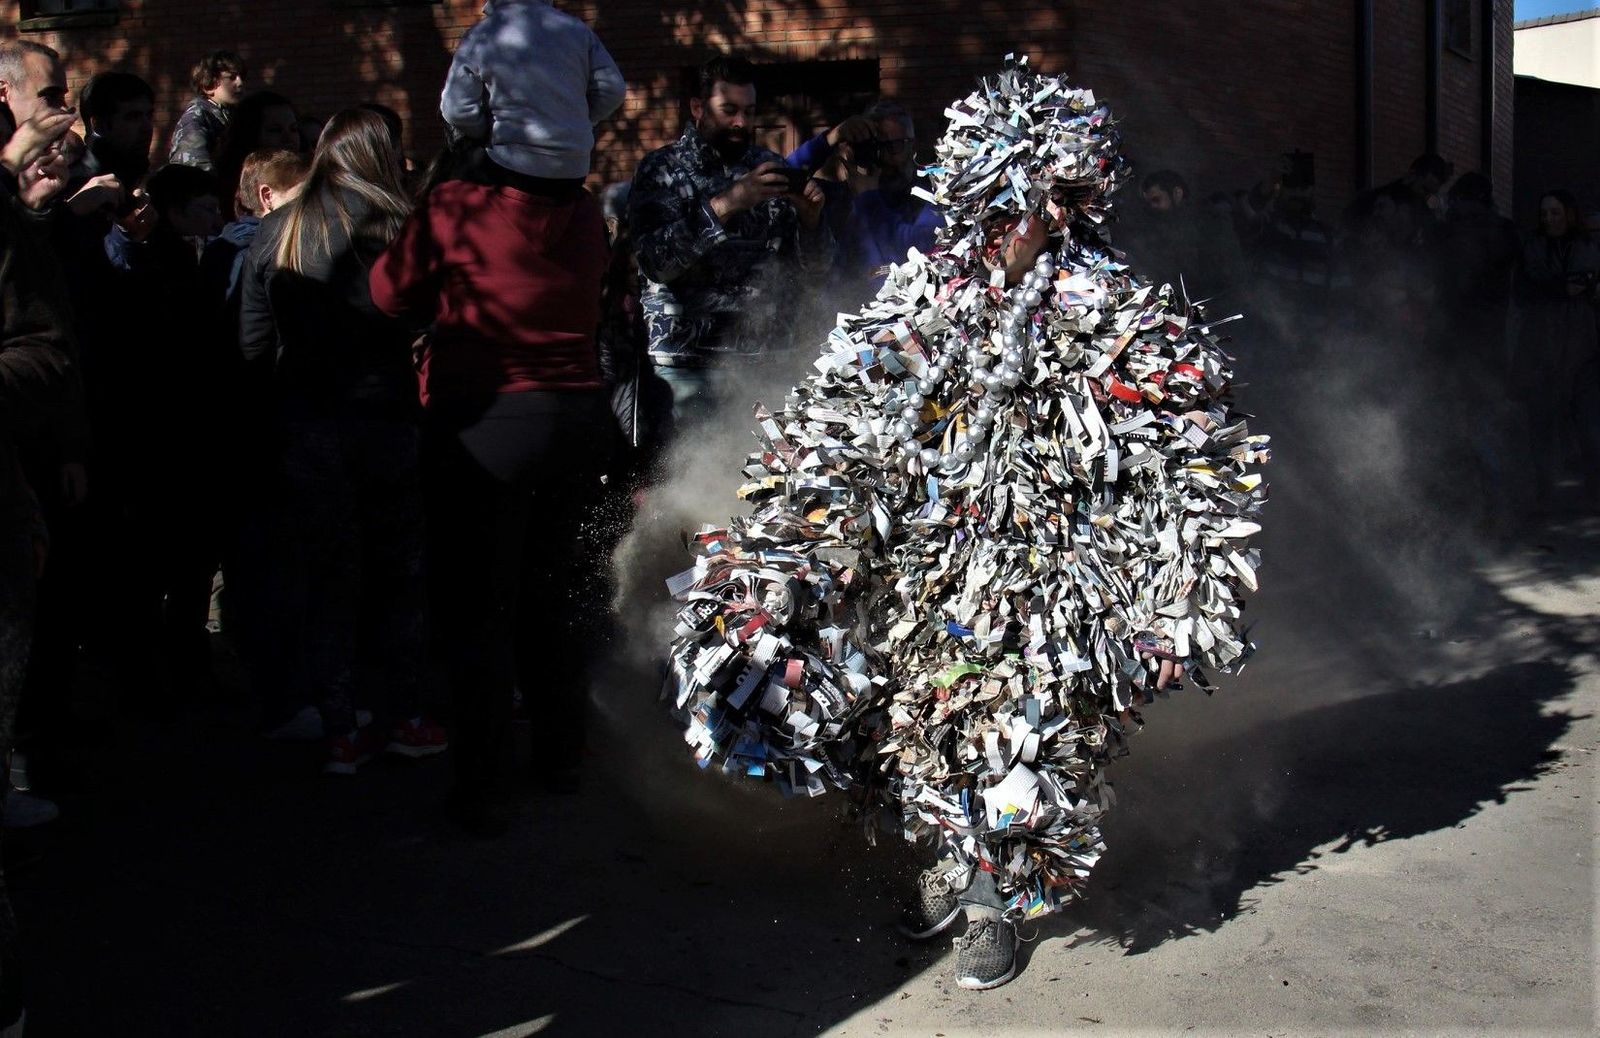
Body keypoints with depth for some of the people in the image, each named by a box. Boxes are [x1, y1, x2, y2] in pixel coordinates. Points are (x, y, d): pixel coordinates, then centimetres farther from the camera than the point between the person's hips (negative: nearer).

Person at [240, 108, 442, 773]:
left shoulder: (276, 231, 2)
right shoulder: (396, 226, -8)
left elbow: (254, 343, 2)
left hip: (307, 426, 2)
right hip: (388, 420, -2)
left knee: (329, 576, 8)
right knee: (398, 571, 10)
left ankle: (341, 732, 11)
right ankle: (406, 718, 16)